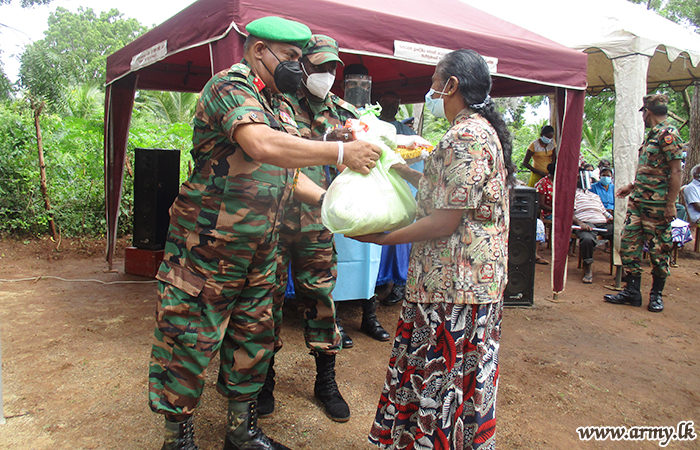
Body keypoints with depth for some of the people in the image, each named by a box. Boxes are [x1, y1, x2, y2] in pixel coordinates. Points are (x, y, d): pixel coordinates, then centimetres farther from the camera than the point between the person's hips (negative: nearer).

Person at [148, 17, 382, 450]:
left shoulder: (280, 104, 12)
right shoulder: (230, 86, -14)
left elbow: (285, 173, 16)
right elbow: (262, 145, -33)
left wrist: (326, 197, 1)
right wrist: (340, 152, -28)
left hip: (259, 250, 9)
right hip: (206, 248, -8)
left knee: (253, 340, 16)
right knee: (189, 343, 4)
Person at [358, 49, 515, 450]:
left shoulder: (465, 136, -18)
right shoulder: (485, 129, 14)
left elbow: (446, 222, -21)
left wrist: (383, 238, -14)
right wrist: (407, 173, 22)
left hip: (454, 285, -10)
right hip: (477, 279, 10)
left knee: (442, 379, 3)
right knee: (460, 377, 20)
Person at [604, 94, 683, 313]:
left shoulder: (668, 135, -11)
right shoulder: (652, 135, 16)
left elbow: (675, 172, -16)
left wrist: (670, 204, -19)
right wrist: (632, 186, 24)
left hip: (657, 204, -9)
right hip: (638, 200, 9)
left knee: (659, 250, 3)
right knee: (628, 244, 7)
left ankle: (657, 294, 16)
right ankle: (632, 291, 14)